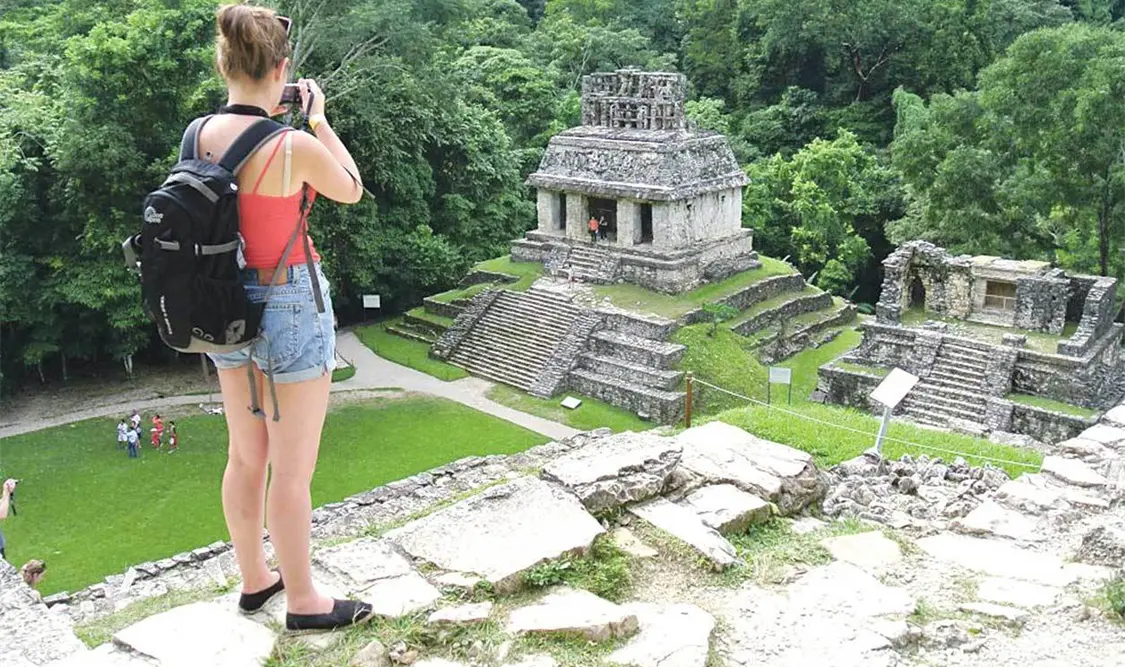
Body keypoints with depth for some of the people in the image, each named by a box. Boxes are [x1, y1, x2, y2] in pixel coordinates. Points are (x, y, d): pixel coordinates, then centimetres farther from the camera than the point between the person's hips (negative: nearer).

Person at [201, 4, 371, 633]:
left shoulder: (200, 136, -2)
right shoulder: (295, 147, -21)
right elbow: (352, 190, -3)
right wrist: (320, 118, 4)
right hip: (292, 308, -7)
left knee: (247, 457, 20)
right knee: (293, 469, 6)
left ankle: (254, 579, 37)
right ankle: (303, 601, 22)